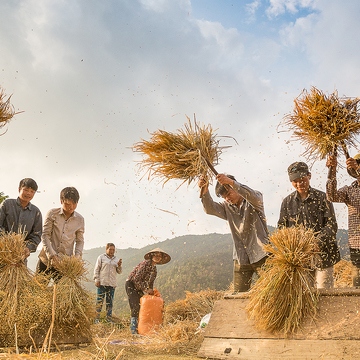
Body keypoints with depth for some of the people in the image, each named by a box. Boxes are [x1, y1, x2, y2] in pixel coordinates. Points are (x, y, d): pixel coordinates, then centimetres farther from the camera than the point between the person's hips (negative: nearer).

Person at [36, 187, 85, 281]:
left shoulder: (79, 220, 5)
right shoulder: (52, 214, -1)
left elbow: (80, 241, 12)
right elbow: (45, 236, -3)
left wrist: (77, 256, -6)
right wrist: (52, 255, -13)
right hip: (47, 260, -1)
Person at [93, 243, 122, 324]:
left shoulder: (116, 259, 15)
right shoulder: (101, 257, 5)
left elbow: (119, 272, 14)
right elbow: (96, 269, 3)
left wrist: (119, 266, -5)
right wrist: (96, 280, -5)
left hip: (112, 284, 3)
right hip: (102, 283, -3)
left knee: (110, 302, 6)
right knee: (100, 301, -3)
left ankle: (109, 319, 11)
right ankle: (96, 318, 4)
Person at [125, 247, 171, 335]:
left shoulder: (155, 270, 9)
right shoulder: (145, 263, -17)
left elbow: (150, 283, 16)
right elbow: (136, 278, -23)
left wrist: (151, 292, 0)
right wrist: (146, 290, -20)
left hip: (139, 287, 8)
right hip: (130, 283, -8)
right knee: (136, 305, -16)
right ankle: (133, 329, -13)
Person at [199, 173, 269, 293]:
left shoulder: (253, 202, -1)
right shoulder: (227, 207, 11)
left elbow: (253, 197, -25)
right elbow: (210, 209, -6)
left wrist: (231, 182, -37)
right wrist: (204, 191, -26)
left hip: (261, 255, -4)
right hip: (241, 259, 4)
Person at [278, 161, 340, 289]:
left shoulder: (322, 197, 0)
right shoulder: (287, 202, 8)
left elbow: (332, 225, -6)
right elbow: (281, 227, 8)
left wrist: (319, 240, -23)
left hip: (323, 253, -2)